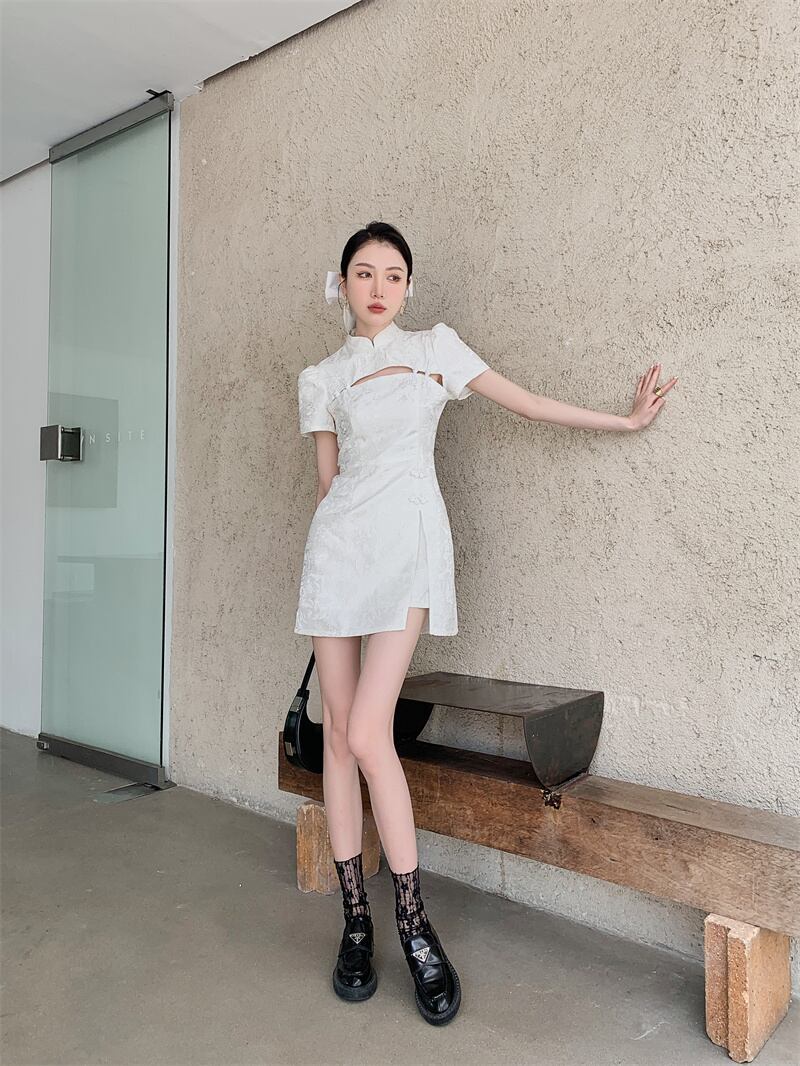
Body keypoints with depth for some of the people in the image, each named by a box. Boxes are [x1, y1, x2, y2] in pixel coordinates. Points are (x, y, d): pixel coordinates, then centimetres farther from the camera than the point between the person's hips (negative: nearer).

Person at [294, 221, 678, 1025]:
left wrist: (627, 420, 14)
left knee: (368, 734, -13)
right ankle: (355, 922, 15)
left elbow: (527, 403, 12)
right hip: (338, 542, 3)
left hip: (407, 542, -2)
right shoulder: (320, 378, 14)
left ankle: (414, 927, 3)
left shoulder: (436, 346, 11)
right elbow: (327, 475, 15)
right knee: (338, 732, 2)